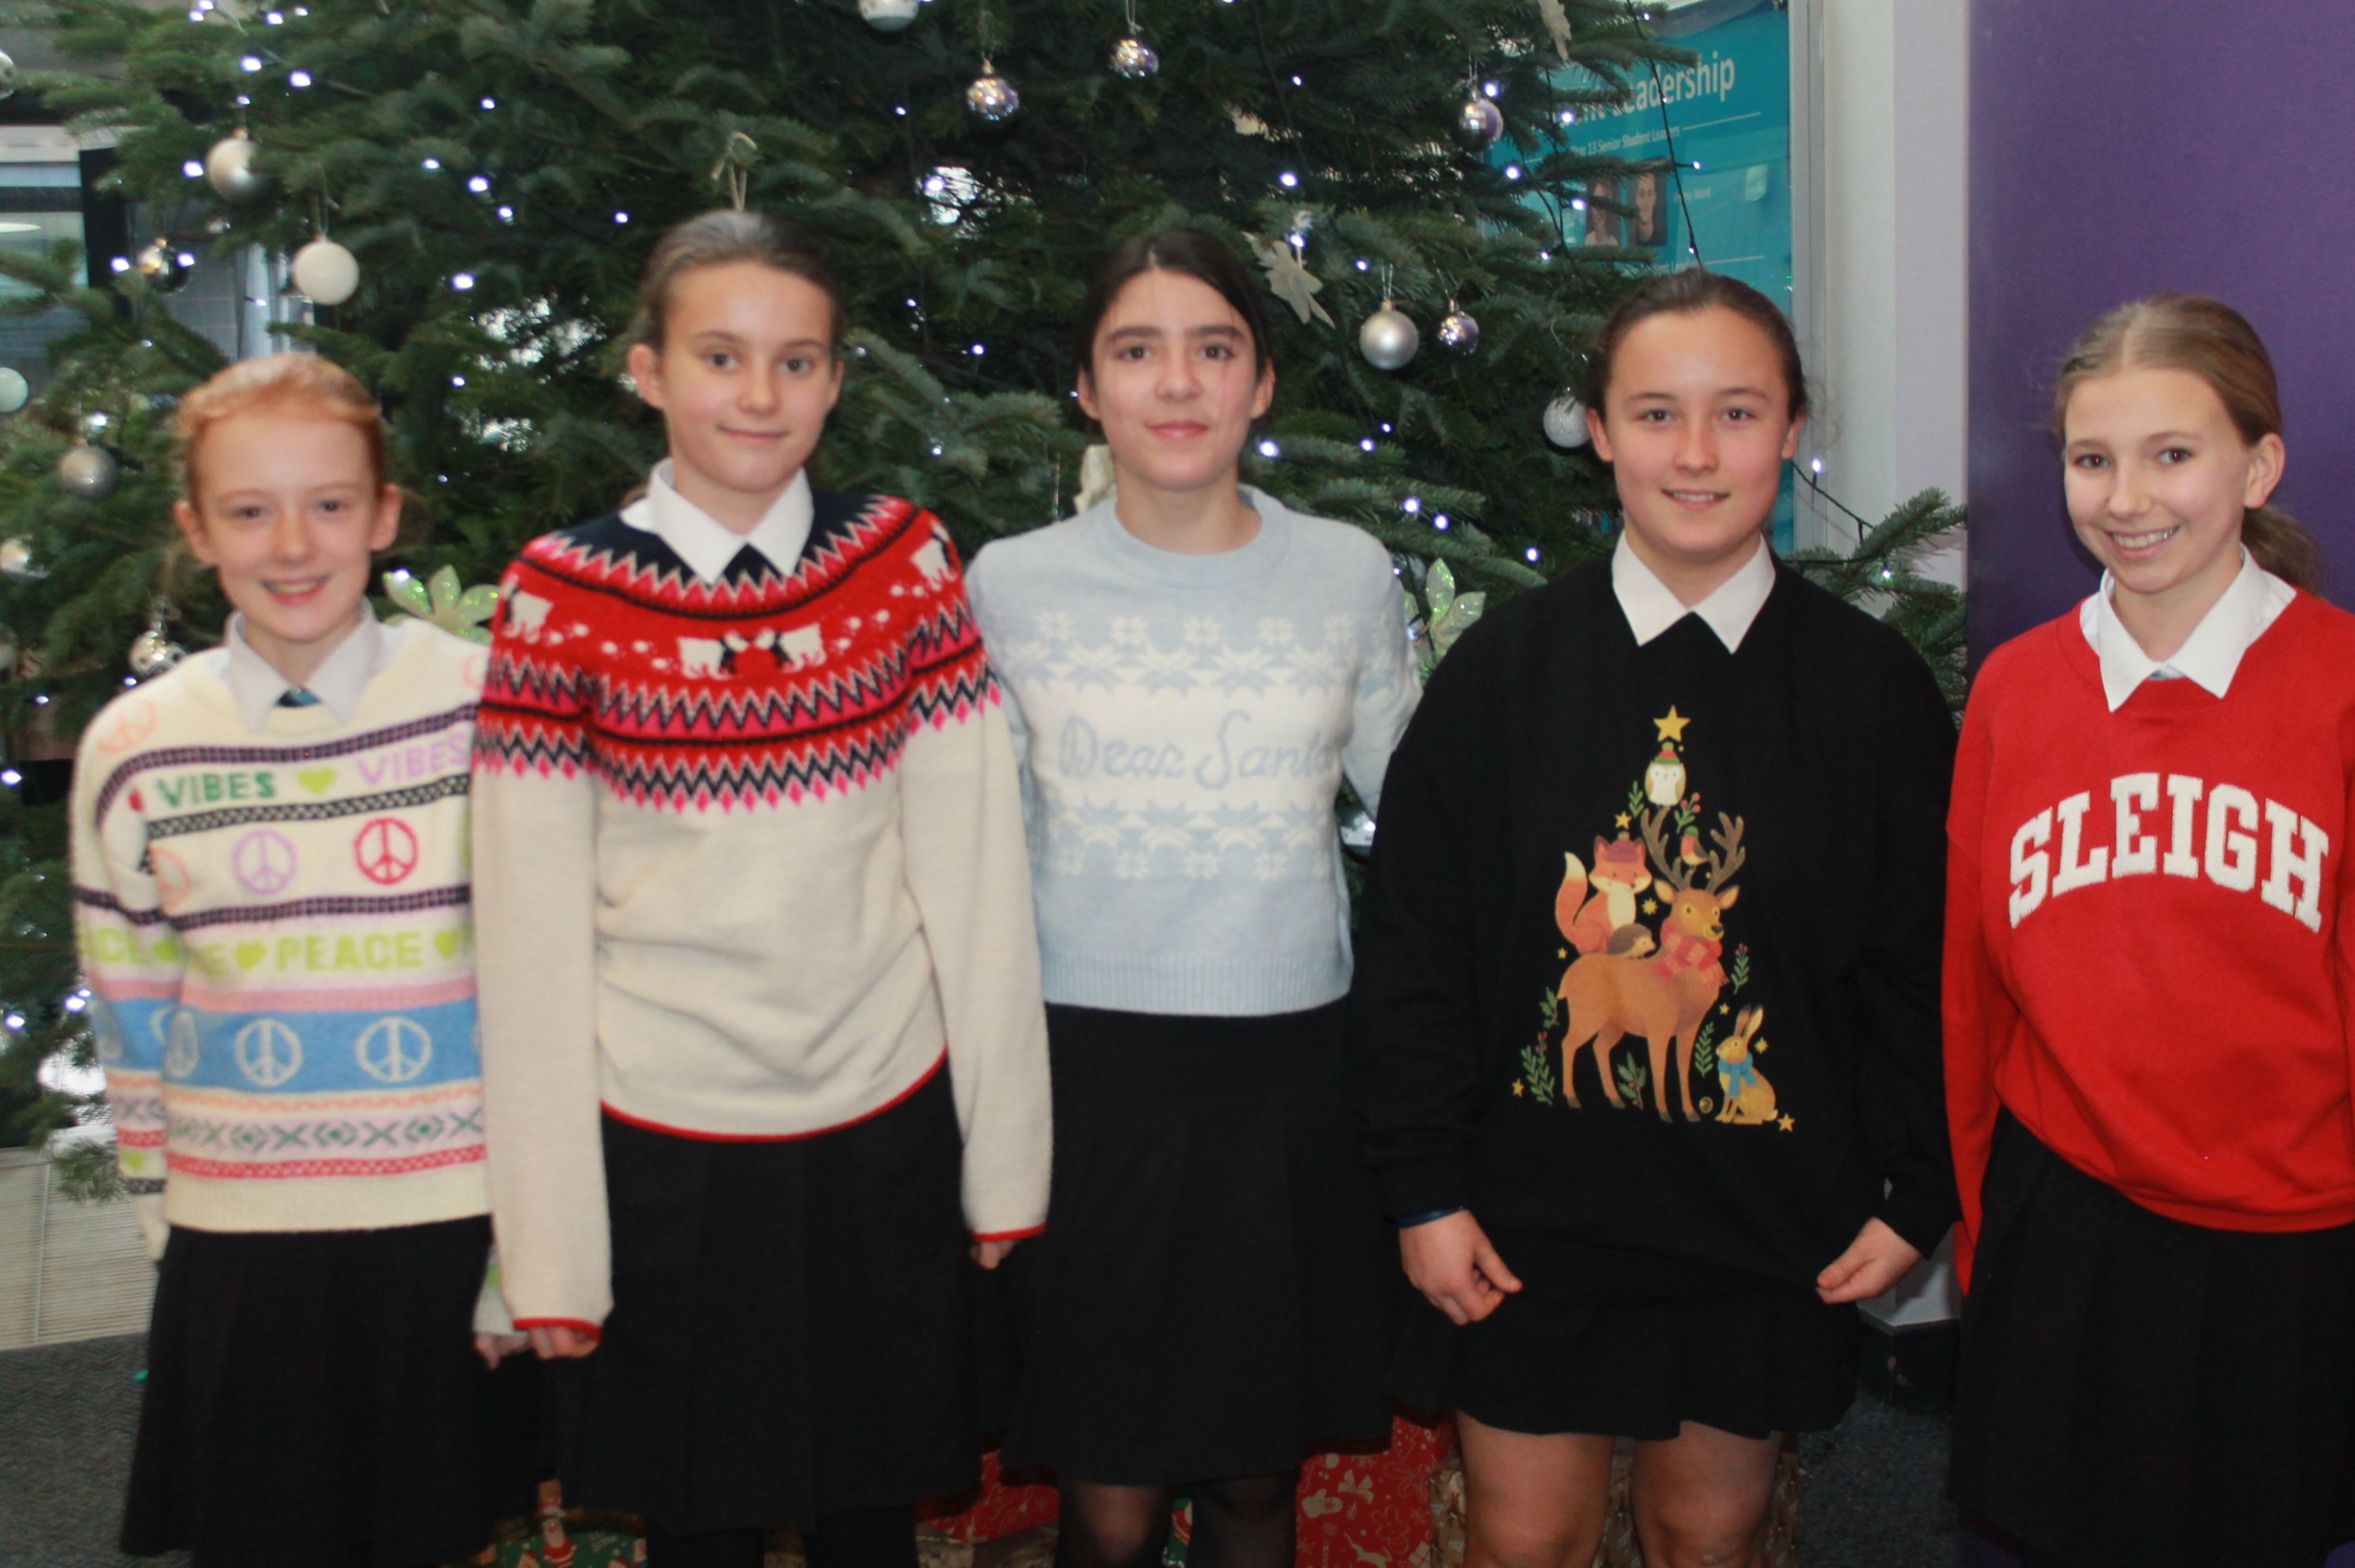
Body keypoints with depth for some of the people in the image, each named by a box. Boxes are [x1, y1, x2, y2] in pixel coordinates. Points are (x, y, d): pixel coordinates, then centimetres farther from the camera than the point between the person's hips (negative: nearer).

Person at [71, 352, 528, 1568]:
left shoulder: (488, 706, -7)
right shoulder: (134, 750, -1)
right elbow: (131, 1027, 8)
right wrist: (167, 1233, 9)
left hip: (455, 1229, -1)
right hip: (239, 1250, 2)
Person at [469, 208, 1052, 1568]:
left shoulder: (909, 562, -2)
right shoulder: (561, 598, -6)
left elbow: (974, 870, -1)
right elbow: (533, 933, -5)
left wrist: (1006, 1157, -1)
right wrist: (550, 1247, -5)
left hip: (884, 1129, 1)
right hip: (664, 1142, -1)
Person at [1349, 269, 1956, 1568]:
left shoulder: (1873, 683, -2)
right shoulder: (1502, 667, -3)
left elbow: (1924, 961, 2)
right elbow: (1412, 943, -2)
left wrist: (1917, 1192, -1)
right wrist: (1424, 1183, -6)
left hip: (1769, 1218, 1)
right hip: (1534, 1208, 0)